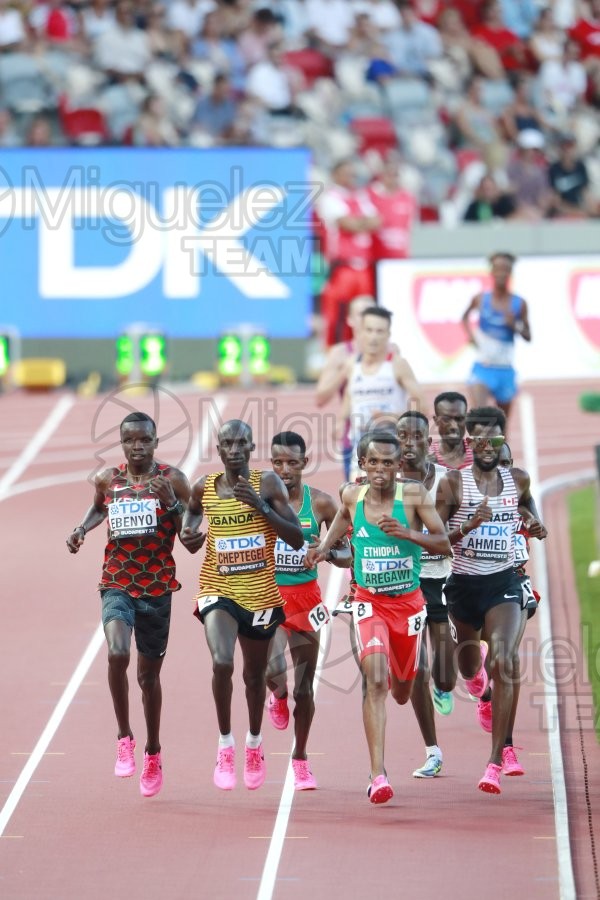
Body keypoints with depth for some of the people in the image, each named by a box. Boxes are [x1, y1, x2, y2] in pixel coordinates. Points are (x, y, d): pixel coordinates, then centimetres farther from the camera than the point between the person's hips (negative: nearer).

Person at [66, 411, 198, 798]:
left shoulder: (172, 480, -7)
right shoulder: (108, 479, 0)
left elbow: (193, 543, -7)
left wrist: (172, 504, -21)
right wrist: (83, 528, 5)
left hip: (157, 587, 0)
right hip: (117, 584, 0)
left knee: (149, 674, 11)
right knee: (117, 654, -26)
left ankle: (153, 752, 32)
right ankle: (124, 737, -8)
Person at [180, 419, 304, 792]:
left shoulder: (268, 484, -9)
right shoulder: (204, 487, -2)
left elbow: (297, 539, -14)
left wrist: (260, 505, -23)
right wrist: (189, 529, 1)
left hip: (261, 594, 0)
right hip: (218, 591, 0)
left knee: (255, 675, 16)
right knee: (222, 662, -25)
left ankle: (254, 743, 43)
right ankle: (225, 744, -8)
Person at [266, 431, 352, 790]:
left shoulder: (321, 503, -3)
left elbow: (347, 556, 2)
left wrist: (327, 551, -19)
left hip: (306, 596, 1)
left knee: (304, 687, 6)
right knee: (272, 667, -24)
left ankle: (301, 758, 27)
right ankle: (278, 695, 14)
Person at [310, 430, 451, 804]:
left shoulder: (415, 495, -12)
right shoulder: (352, 495, -4)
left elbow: (444, 544, -12)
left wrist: (408, 533, -28)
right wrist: (326, 547, 6)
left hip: (408, 602, 1)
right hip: (369, 602, -1)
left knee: (402, 691, 17)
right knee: (375, 680, -22)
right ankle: (378, 773, -26)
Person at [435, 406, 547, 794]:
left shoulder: (519, 480, 2)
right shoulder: (453, 483, -8)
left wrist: (536, 527, 2)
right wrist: (468, 527, -25)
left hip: (503, 583, 0)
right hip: (464, 583, 0)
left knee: (503, 664, -20)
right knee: (469, 667, 20)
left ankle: (497, 760, -21)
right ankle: (479, 676, 62)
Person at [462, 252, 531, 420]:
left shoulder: (519, 304, -1)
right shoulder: (480, 299, -2)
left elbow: (528, 336, 6)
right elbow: (465, 317, 17)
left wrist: (515, 326, -14)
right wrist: (470, 334, -1)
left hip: (505, 369, 2)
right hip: (483, 367, -2)